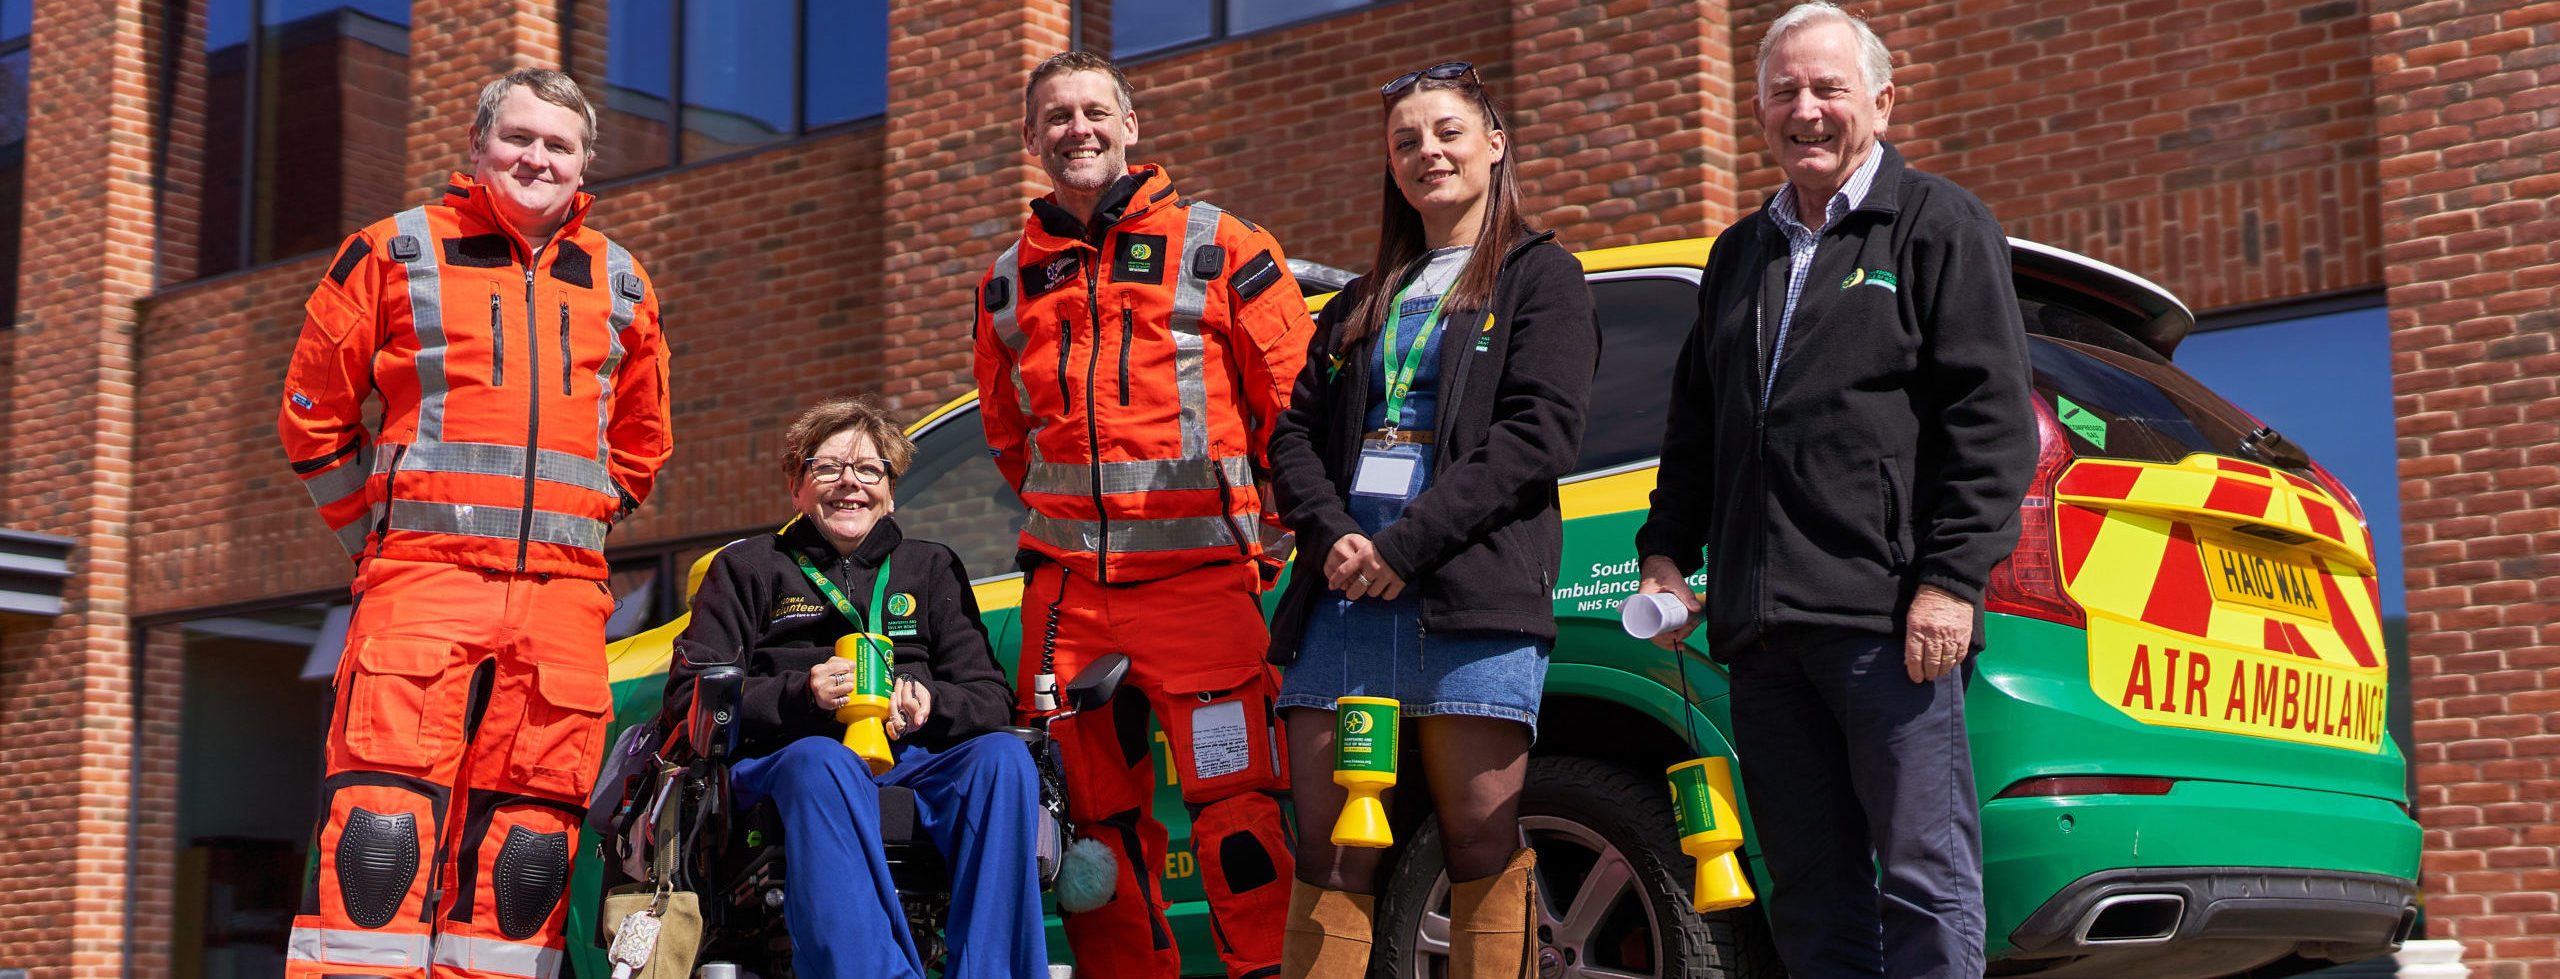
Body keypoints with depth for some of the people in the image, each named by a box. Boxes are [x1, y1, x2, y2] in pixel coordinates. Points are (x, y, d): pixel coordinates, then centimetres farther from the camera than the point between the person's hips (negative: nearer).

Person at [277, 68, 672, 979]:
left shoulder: (619, 285, 18)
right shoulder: (398, 252, 8)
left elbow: (640, 446, 28)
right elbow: (314, 414, 12)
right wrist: (377, 526, 7)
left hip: (563, 596, 4)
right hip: (423, 580, -3)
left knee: (528, 841, 1)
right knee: (381, 828, -13)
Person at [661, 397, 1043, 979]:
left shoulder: (931, 569, 25)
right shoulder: (748, 568, 19)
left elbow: (992, 697, 15)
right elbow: (689, 695, 6)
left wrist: (929, 704, -9)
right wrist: (801, 695, -11)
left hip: (910, 758, 2)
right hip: (786, 757, -2)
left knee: (1003, 757, -30)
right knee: (819, 763, -39)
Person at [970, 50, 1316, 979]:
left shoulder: (1216, 247, 3)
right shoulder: (1008, 282, 16)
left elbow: (1293, 400, 4)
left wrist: (1272, 516, 5)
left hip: (1198, 578, -4)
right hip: (1066, 588, 5)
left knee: (1234, 806, -12)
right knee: (1096, 818, 7)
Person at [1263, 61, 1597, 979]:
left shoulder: (1538, 276, 7)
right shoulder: (1363, 303, 25)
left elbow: (1537, 434, -6)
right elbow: (1296, 433, 17)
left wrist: (1405, 545, -12)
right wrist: (1330, 536, -5)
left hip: (1469, 593, -5)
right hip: (1345, 594, 5)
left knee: (1482, 847, -5)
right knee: (1329, 854, 2)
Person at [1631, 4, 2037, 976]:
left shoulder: (1938, 225, 4)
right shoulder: (1741, 253, 24)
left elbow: (1988, 418, -4)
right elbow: (1693, 426, 31)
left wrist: (1950, 578, -13)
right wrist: (1666, 551, 17)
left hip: (1890, 620, -6)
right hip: (1764, 627, 6)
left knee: (1924, 879, -6)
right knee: (1810, 896, 7)